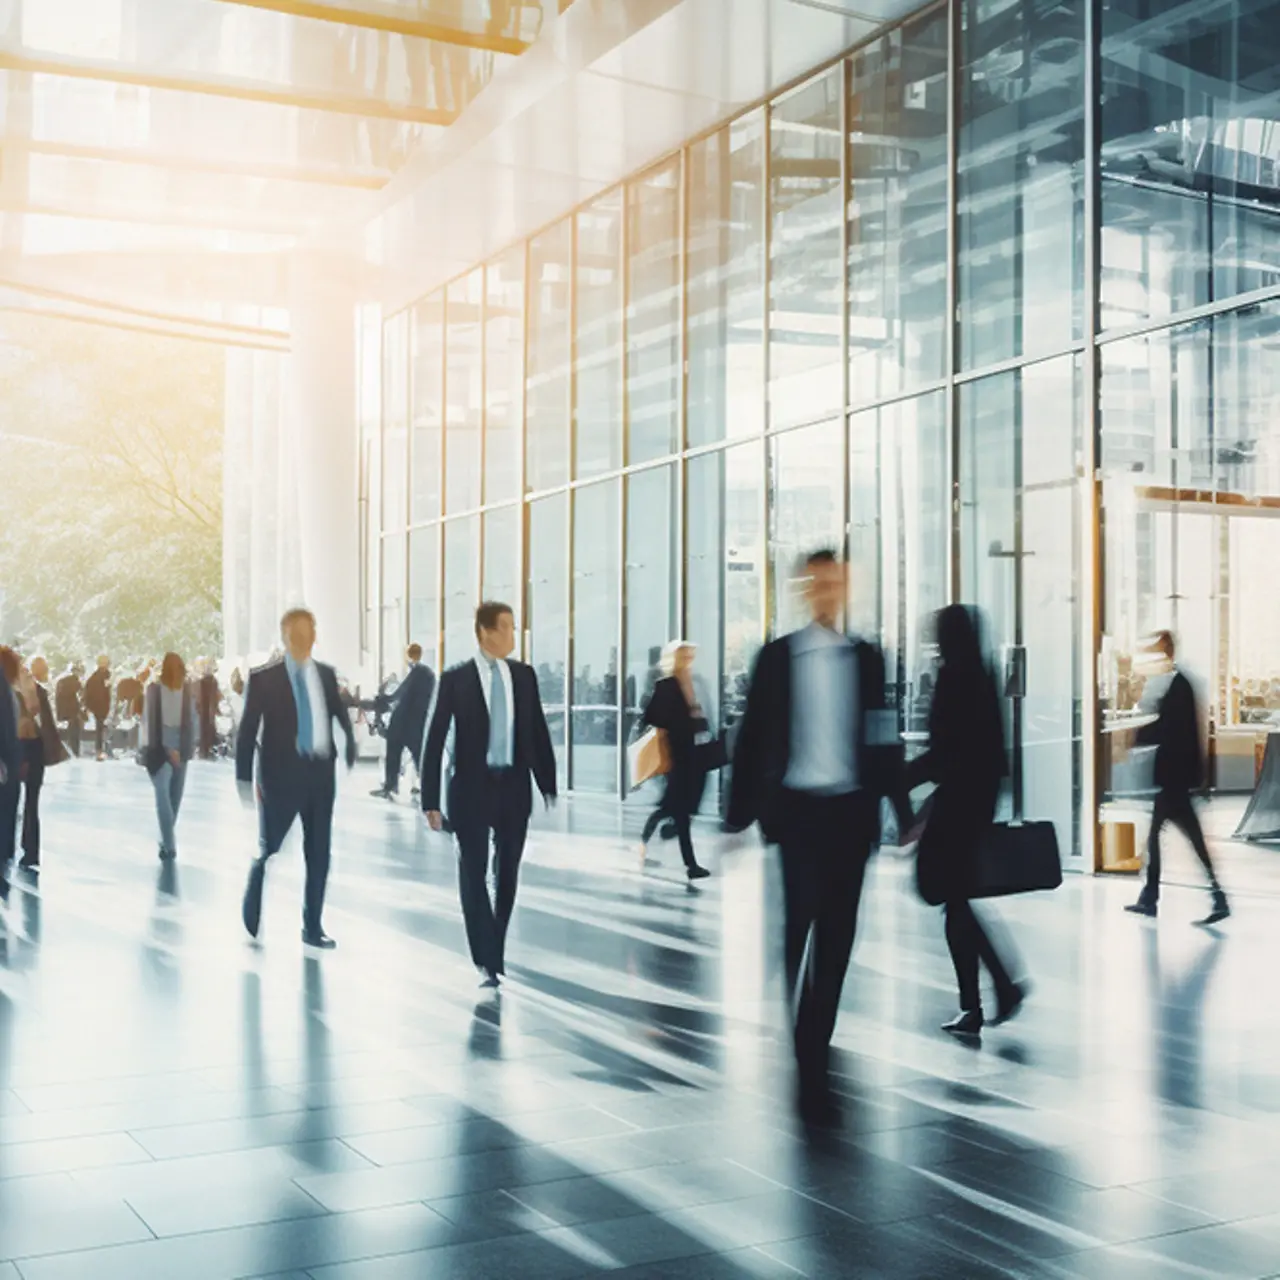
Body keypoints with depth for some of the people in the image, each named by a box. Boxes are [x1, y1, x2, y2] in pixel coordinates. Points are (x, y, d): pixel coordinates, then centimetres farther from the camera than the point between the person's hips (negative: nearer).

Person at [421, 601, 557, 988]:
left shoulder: (524, 675, 4)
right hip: (472, 787, -3)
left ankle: (495, 951, 25)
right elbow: (435, 740, -5)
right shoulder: (456, 678, -5)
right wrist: (431, 800, -9)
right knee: (474, 873, -6)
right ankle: (487, 960, -2)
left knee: (507, 873, 11)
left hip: (514, 786, 3)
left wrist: (548, 785, 6)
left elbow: (538, 732, 9)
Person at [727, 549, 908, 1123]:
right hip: (799, 807, -2)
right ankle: (810, 1069, -6)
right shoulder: (777, 656, 2)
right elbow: (753, 737, 1)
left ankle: (817, 1048, 22)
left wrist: (901, 811, 6)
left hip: (851, 809, 3)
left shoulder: (866, 657, 8)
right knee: (800, 930, -10)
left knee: (837, 936, 7)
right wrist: (739, 816, -3)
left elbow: (884, 737, 9)